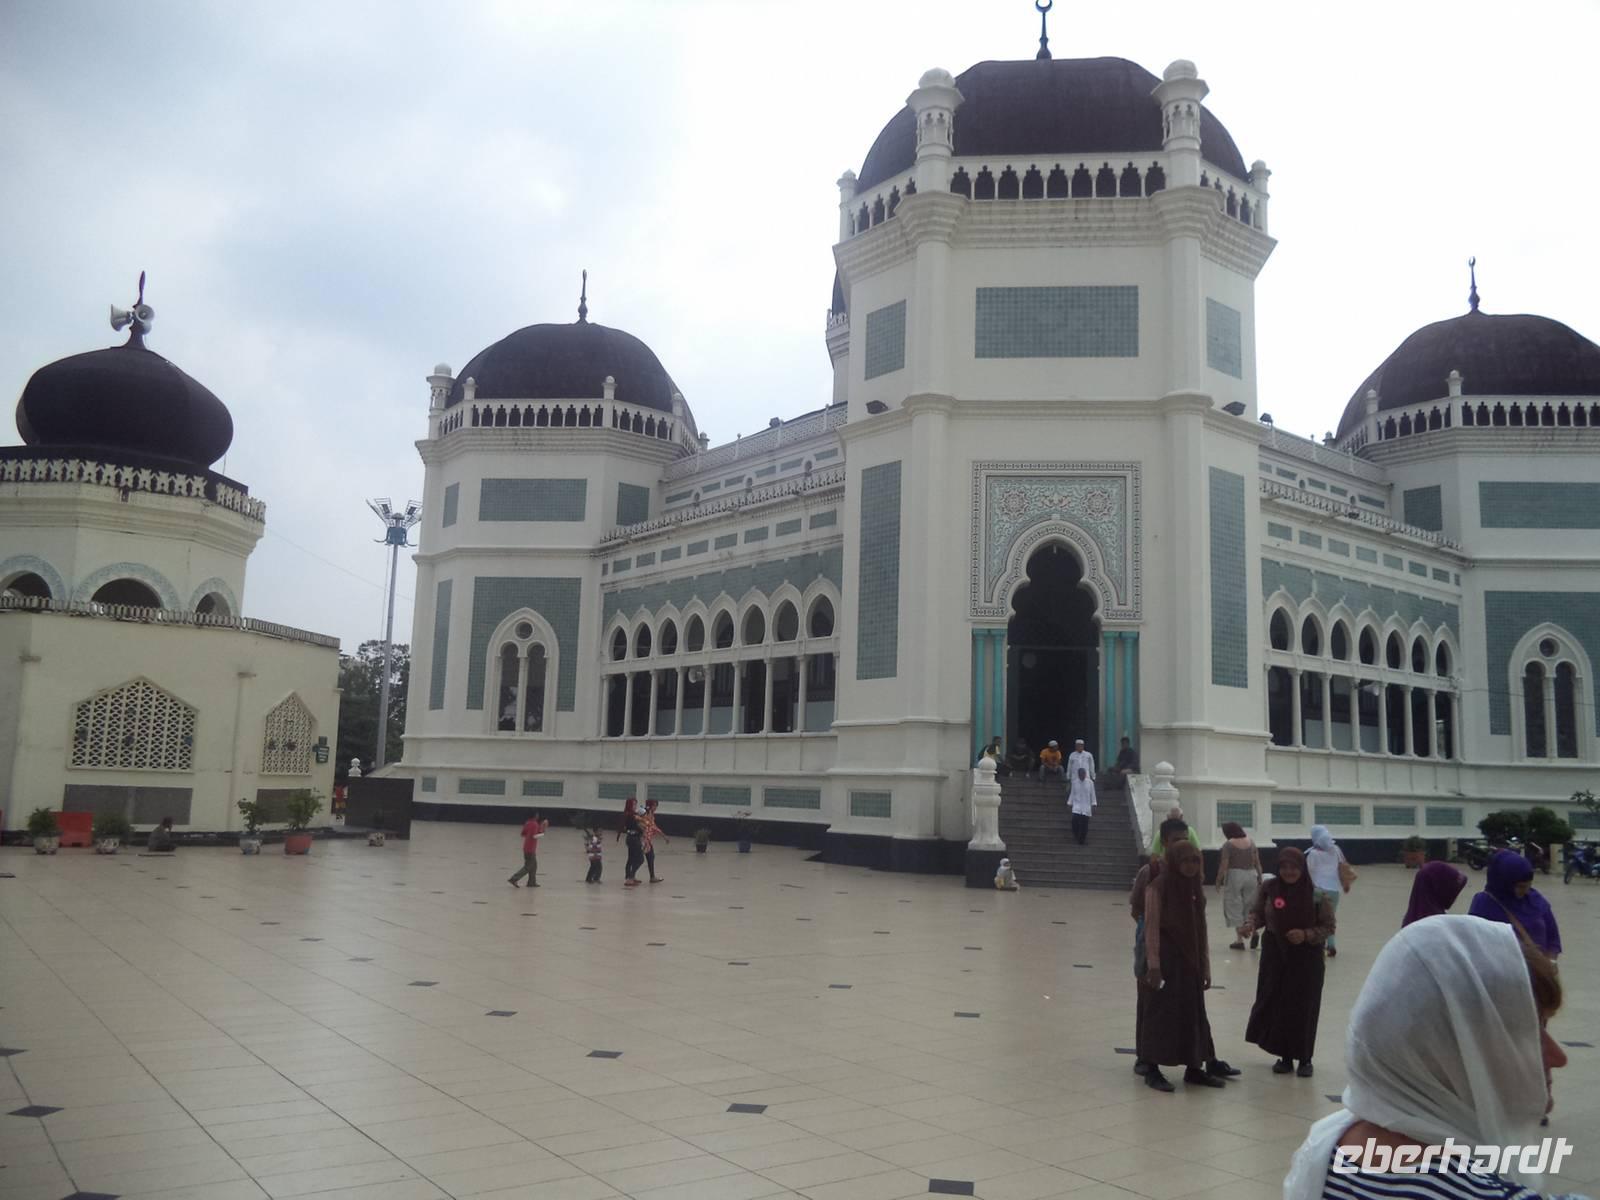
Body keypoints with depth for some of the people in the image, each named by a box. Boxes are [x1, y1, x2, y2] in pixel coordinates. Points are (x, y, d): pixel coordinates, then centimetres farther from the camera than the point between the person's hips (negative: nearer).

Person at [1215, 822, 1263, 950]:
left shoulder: (1228, 844, -10)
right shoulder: (1250, 842, 6)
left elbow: (1224, 865, -11)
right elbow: (1257, 863, 7)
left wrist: (1218, 882, -3)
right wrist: (1260, 879, 15)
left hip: (1234, 875, -5)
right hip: (1251, 875, 5)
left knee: (1235, 907, 4)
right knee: (1250, 906, 19)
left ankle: (1240, 939, 4)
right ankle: (1254, 931, 0)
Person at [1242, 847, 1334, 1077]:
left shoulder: (1315, 893, -9)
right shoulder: (1268, 888, -4)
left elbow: (1328, 926, -3)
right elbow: (1256, 912, 5)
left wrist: (1306, 935, -19)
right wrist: (1250, 923, -17)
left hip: (1306, 959, -2)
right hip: (1275, 955, 2)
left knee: (1303, 1008, 2)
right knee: (1275, 1004, 4)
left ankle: (1305, 1059, 20)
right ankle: (1285, 1056, 20)